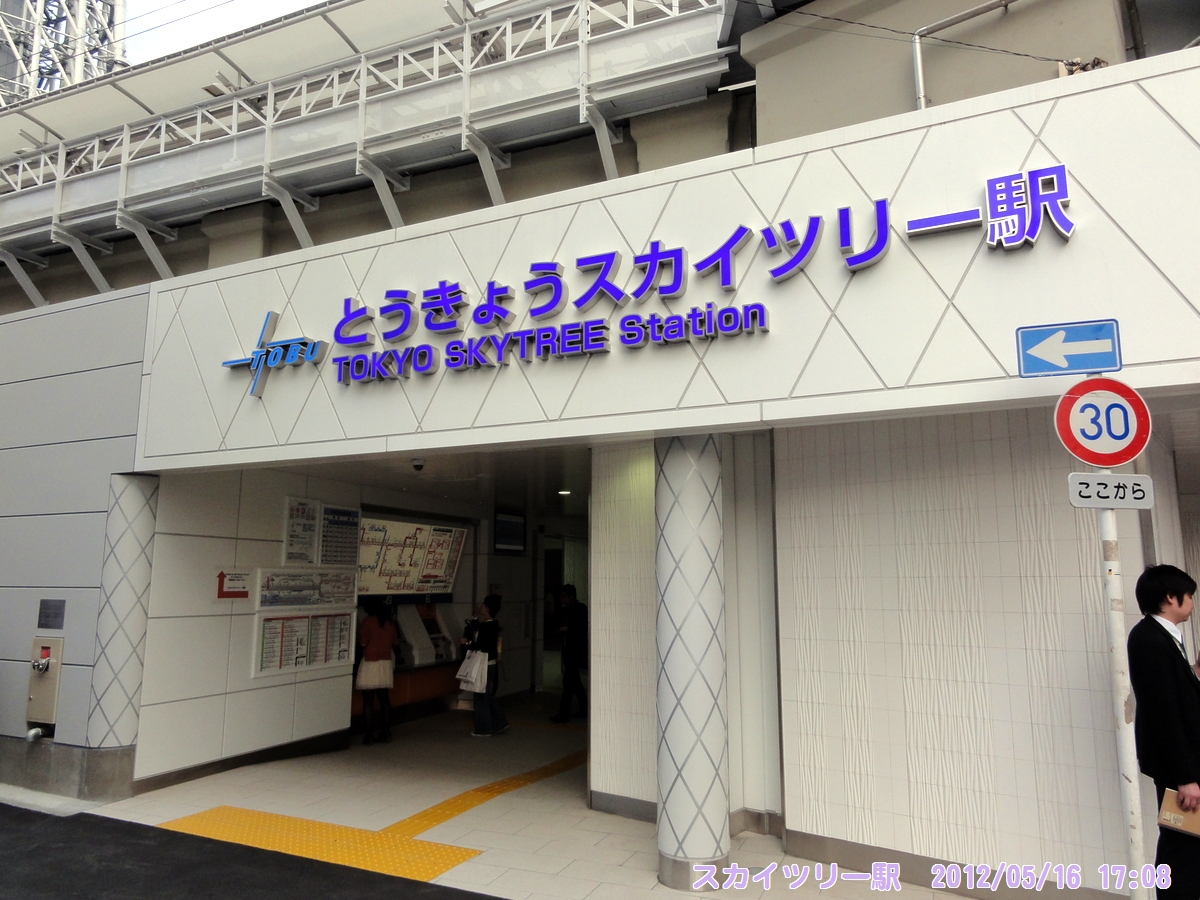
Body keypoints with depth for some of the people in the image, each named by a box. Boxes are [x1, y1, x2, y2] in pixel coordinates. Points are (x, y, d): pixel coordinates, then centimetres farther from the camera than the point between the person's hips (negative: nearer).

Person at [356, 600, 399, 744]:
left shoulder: (368, 621, -9)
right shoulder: (390, 622, 7)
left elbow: (363, 642, -13)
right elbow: (394, 642, 13)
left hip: (370, 663, -5)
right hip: (386, 663, 5)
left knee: (368, 701, 1)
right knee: (384, 699, 11)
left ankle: (369, 735, 2)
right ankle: (386, 733, 14)